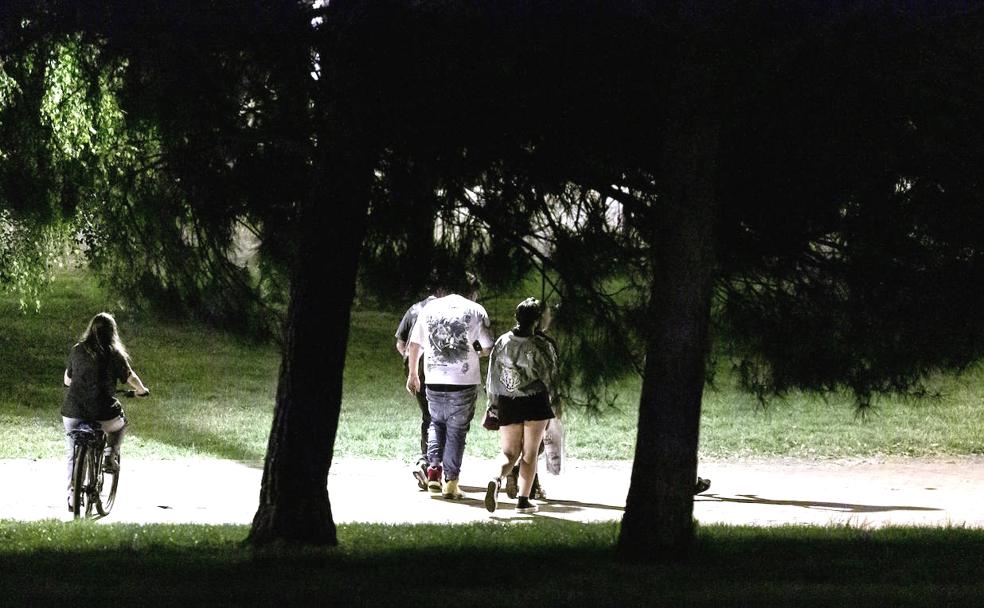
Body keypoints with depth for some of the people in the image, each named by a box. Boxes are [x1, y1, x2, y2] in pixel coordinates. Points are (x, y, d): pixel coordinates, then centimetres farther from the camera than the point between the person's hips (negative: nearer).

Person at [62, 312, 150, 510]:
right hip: (103, 413, -2)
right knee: (119, 424, 32)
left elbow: (67, 380, 18)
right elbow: (130, 377, 3)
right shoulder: (114, 354, -1)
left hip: (73, 412, 2)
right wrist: (142, 390, 25)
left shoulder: (77, 350, 7)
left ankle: (72, 496, 10)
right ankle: (110, 456, 13)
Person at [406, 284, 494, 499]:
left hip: (434, 380, 3)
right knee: (457, 430, 8)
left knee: (436, 423, 23)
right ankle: (450, 481, 6)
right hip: (464, 382, -3)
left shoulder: (429, 308, 7)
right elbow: (488, 348, -1)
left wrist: (412, 374, 21)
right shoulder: (475, 310, -2)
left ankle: (433, 470, 9)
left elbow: (415, 344, 11)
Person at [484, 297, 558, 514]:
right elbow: (549, 376, -3)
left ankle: (496, 479, -20)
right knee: (530, 453, 8)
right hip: (535, 402, -3)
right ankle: (523, 499, 4)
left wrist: (493, 404, 16)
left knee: (509, 452, 10)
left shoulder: (502, 342, -1)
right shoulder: (542, 345, -11)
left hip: (507, 404, 3)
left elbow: (493, 377, 5)